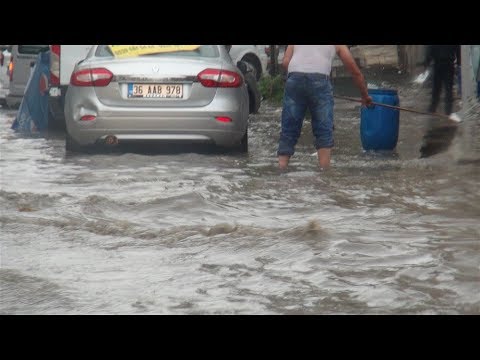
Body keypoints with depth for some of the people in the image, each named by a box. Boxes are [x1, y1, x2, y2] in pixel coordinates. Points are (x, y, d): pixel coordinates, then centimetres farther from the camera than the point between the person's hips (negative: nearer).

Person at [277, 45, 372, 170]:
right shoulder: (337, 45, 27)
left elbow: (285, 62, 14)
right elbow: (356, 72, 30)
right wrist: (365, 96, 42)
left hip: (294, 78, 2)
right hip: (319, 79, -2)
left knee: (288, 131, 6)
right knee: (324, 131, 3)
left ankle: (281, 169, -2)